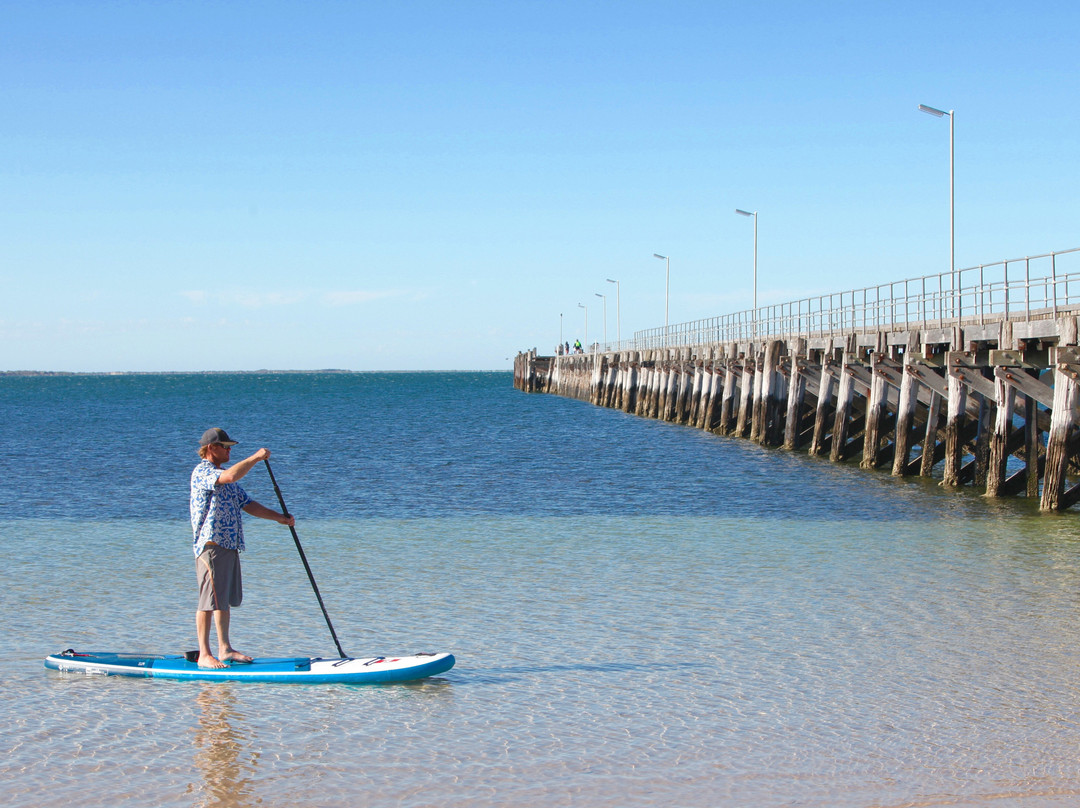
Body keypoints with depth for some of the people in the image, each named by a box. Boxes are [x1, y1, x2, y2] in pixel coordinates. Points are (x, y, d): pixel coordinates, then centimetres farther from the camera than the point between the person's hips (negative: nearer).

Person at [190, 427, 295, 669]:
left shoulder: (223, 476, 21)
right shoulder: (202, 472, -9)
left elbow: (247, 504, 20)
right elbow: (230, 476, -29)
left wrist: (279, 518, 10)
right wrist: (256, 458, -19)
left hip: (230, 547, 9)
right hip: (211, 546, -9)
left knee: (226, 600, 12)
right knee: (209, 601, -8)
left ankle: (225, 649, 18)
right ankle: (204, 655, -6)